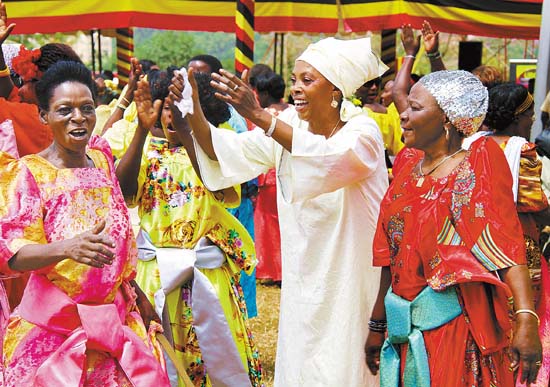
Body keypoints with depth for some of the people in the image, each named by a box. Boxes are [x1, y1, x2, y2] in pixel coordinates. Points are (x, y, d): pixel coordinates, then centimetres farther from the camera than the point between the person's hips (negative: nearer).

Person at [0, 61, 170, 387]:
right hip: (54, 327, -5)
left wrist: (136, 293, 20)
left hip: (118, 319, 5)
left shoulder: (101, 159, 6)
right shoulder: (28, 173, -10)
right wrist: (66, 248, -38)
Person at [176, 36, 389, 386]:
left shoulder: (363, 133, -14)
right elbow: (226, 152, -8)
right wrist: (193, 111, -25)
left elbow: (329, 160, -35)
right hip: (303, 277, 5)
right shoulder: (287, 126, 1)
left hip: (352, 276, -4)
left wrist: (259, 116, -41)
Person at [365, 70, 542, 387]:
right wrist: (378, 325, 15)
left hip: (458, 325, -6)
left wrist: (526, 319, -30)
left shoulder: (480, 161, -7)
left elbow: (506, 244, -19)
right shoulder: (407, 165, 9)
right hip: (405, 330, 6)